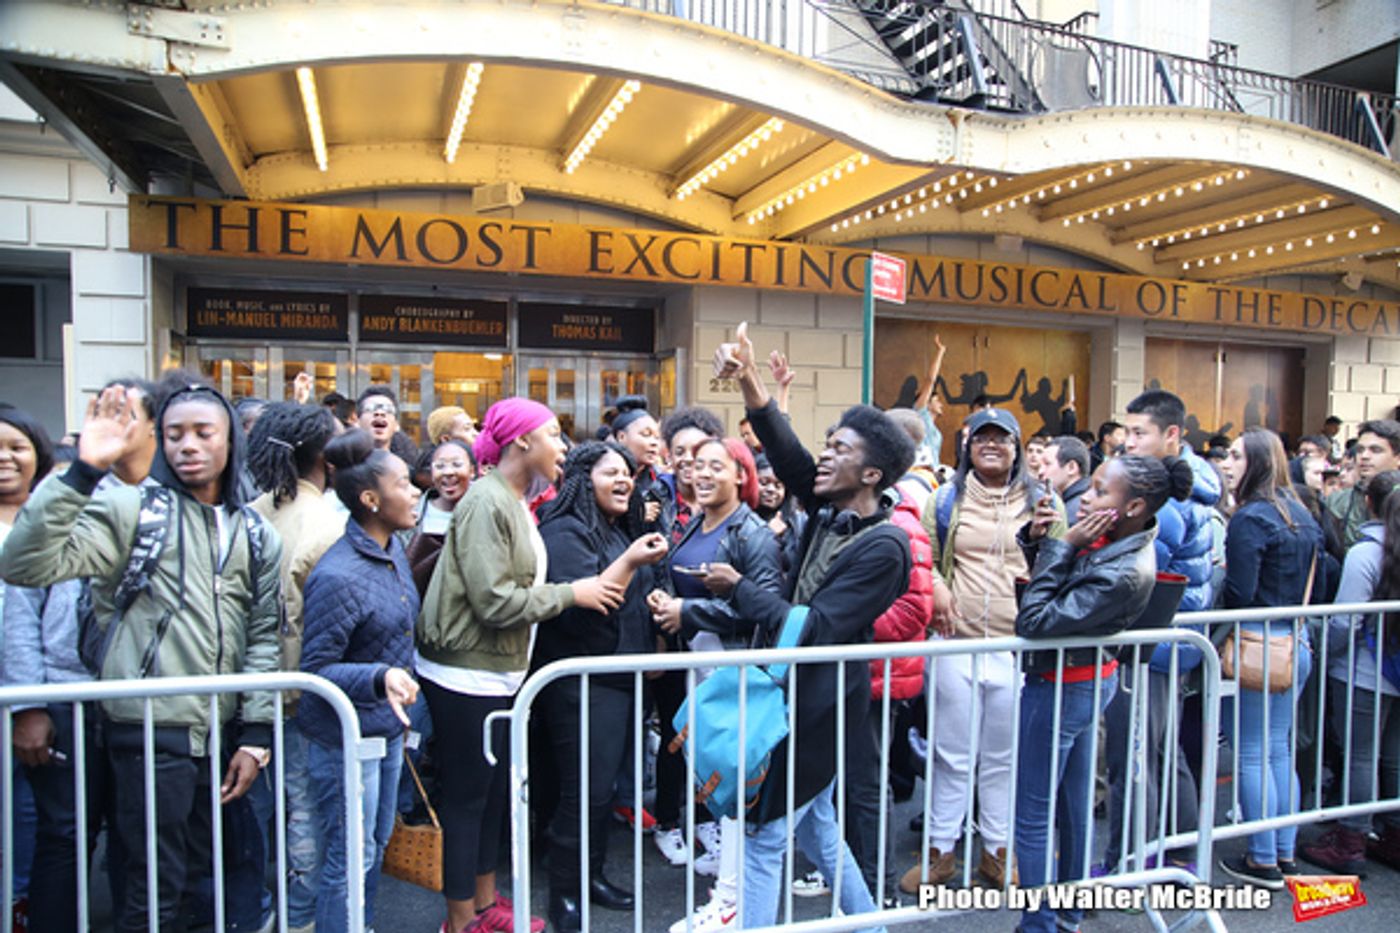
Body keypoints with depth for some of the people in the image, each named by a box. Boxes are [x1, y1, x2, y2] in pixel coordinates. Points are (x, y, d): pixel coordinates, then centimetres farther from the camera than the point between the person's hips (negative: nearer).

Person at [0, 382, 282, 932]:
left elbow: (263, 638, 8)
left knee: (205, 875, 19)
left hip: (222, 733, 5)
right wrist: (83, 473, -27)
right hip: (151, 729, -5)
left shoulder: (257, 535, 8)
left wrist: (255, 736, 4)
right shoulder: (132, 509, -5)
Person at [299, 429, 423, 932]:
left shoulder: (393, 548, 0)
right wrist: (379, 677, -36)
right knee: (350, 861, 7)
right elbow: (316, 668, -22)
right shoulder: (338, 577, -26)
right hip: (346, 736, -8)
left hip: (387, 727, 8)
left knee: (376, 845, 23)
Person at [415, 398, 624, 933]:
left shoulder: (516, 503, 10)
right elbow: (495, 600, -24)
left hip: (501, 672, 9)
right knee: (466, 795, 6)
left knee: (494, 790, 19)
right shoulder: (486, 503, -19)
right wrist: (571, 594, -16)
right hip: (466, 674, -9)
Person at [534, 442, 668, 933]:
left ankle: (590, 877, 30)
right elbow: (577, 605, -23)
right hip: (581, 681, -8)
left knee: (603, 785, 15)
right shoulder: (565, 532, -13)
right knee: (584, 791, -2)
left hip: (618, 675, 8)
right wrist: (629, 561, -30)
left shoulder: (619, 530, 15)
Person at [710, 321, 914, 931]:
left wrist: (737, 589, -16)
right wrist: (749, 379, -21)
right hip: (797, 692, 9)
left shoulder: (883, 547, -20)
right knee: (815, 825, 23)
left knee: (763, 838, 0)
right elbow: (784, 450, -9)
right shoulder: (828, 511, 2)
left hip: (821, 703, -8)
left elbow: (813, 628, -24)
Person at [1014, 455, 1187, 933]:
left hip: (1062, 687, -9)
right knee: (1074, 804, 22)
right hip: (1089, 678, 9)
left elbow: (1035, 621, -28)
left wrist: (1061, 546, -25)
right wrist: (1038, 538, -12)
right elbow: (1051, 581, 7)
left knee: (1032, 815, 4)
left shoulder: (1125, 573, -30)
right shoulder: (1114, 538, -4)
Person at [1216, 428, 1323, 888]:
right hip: (1296, 643, 9)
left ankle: (1263, 861, 11)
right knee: (1279, 749, 16)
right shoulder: (1302, 515, 10)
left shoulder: (1250, 517, -17)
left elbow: (1239, 594, -19)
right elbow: (1312, 584, 17)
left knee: (1252, 754, 2)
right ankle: (1285, 853, 25)